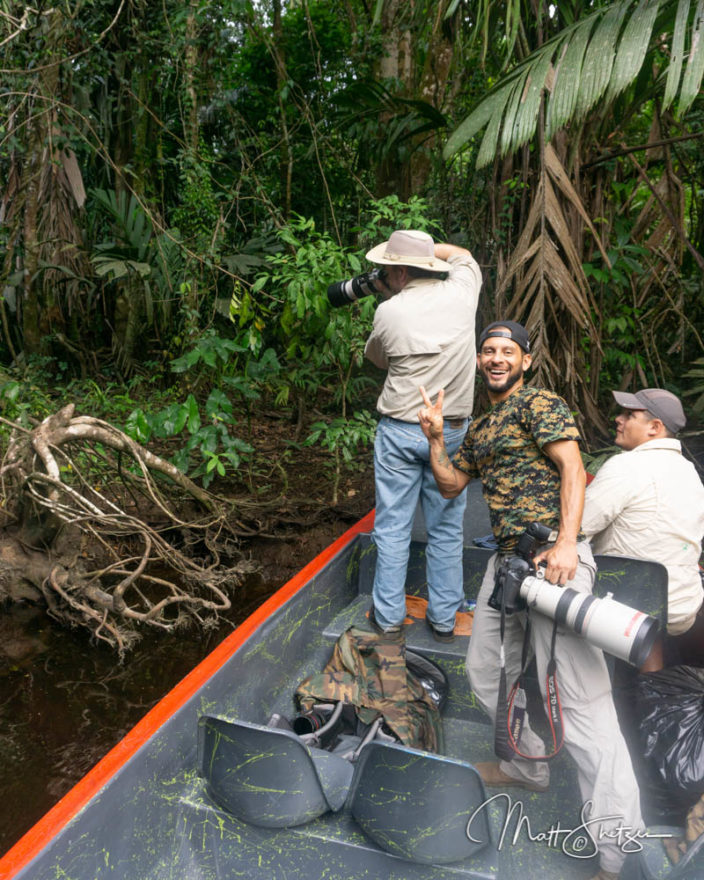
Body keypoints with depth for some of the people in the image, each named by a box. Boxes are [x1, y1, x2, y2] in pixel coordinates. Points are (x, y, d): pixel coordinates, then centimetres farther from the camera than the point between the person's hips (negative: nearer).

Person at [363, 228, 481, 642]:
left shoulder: (389, 312, -9)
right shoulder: (461, 291, -2)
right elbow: (463, 255, 22)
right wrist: (426, 248, 19)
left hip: (400, 430, -2)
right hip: (451, 431, 3)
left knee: (393, 526, 10)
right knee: (446, 528, 12)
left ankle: (389, 615, 21)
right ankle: (444, 618, 22)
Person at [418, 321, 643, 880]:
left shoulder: (539, 404, -1)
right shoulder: (480, 428, 23)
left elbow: (572, 467, -12)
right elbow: (451, 485, 24)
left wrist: (566, 544, -24)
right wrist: (435, 438, 8)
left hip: (551, 556, -9)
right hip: (505, 560, 9)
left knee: (580, 696, -10)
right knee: (487, 671, 18)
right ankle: (531, 766, 39)